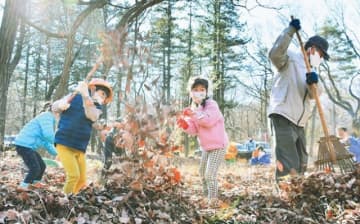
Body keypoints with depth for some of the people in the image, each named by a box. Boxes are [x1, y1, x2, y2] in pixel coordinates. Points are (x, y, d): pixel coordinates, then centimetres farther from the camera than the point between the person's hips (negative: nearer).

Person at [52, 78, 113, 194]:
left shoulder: (97, 107, 5)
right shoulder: (75, 96, 1)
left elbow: (92, 116, -19)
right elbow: (54, 107, 4)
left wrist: (85, 95, -35)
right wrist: (61, 105, -21)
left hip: (80, 148, 4)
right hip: (64, 144, -4)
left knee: (82, 181, 5)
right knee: (74, 175, -18)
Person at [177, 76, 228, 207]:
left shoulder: (211, 105, -15)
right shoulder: (194, 109, 8)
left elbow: (209, 120, -32)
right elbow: (194, 130, 2)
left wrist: (194, 114, -42)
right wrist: (185, 125, -19)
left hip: (218, 146, -9)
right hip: (206, 147, 9)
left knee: (210, 174, -14)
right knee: (203, 174, 18)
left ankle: (213, 200, -1)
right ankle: (207, 196, 35)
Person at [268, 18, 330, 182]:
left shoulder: (312, 72, 22)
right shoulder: (292, 59, -1)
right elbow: (275, 54, -23)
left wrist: (313, 83, -19)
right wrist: (291, 30, -23)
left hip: (298, 122, 10)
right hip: (283, 116, -9)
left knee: (301, 165, 18)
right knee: (289, 165, -18)